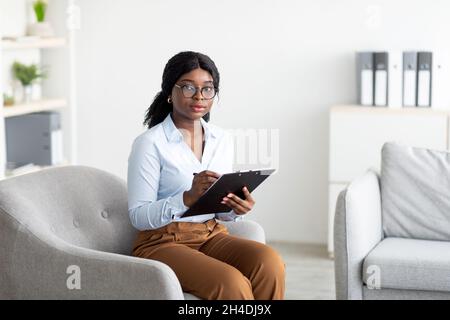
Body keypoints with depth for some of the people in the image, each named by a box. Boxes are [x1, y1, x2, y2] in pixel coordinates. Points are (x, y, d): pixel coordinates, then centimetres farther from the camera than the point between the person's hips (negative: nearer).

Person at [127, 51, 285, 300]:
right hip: (162, 243, -5)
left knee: (269, 262, -25)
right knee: (232, 283, -31)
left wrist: (235, 208, -9)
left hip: (212, 235, 5)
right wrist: (189, 198, -27)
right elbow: (138, 216, -13)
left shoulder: (222, 140, 9)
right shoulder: (149, 144, -9)